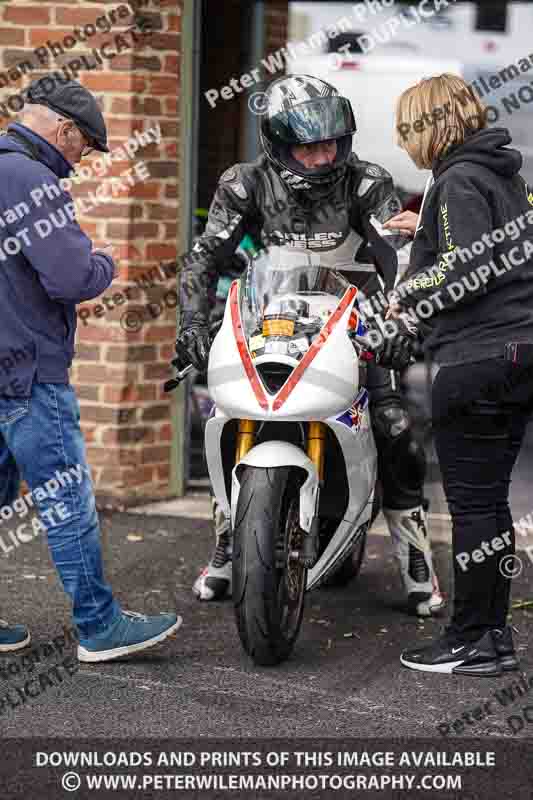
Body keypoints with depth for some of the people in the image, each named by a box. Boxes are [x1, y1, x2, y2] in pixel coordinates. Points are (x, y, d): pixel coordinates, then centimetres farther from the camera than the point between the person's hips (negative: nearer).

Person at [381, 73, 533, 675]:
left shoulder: (459, 181, -11)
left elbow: (467, 269, -20)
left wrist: (408, 299, -6)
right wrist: (427, 230, 28)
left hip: (477, 359, -9)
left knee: (472, 502, -4)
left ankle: (471, 641, 2)